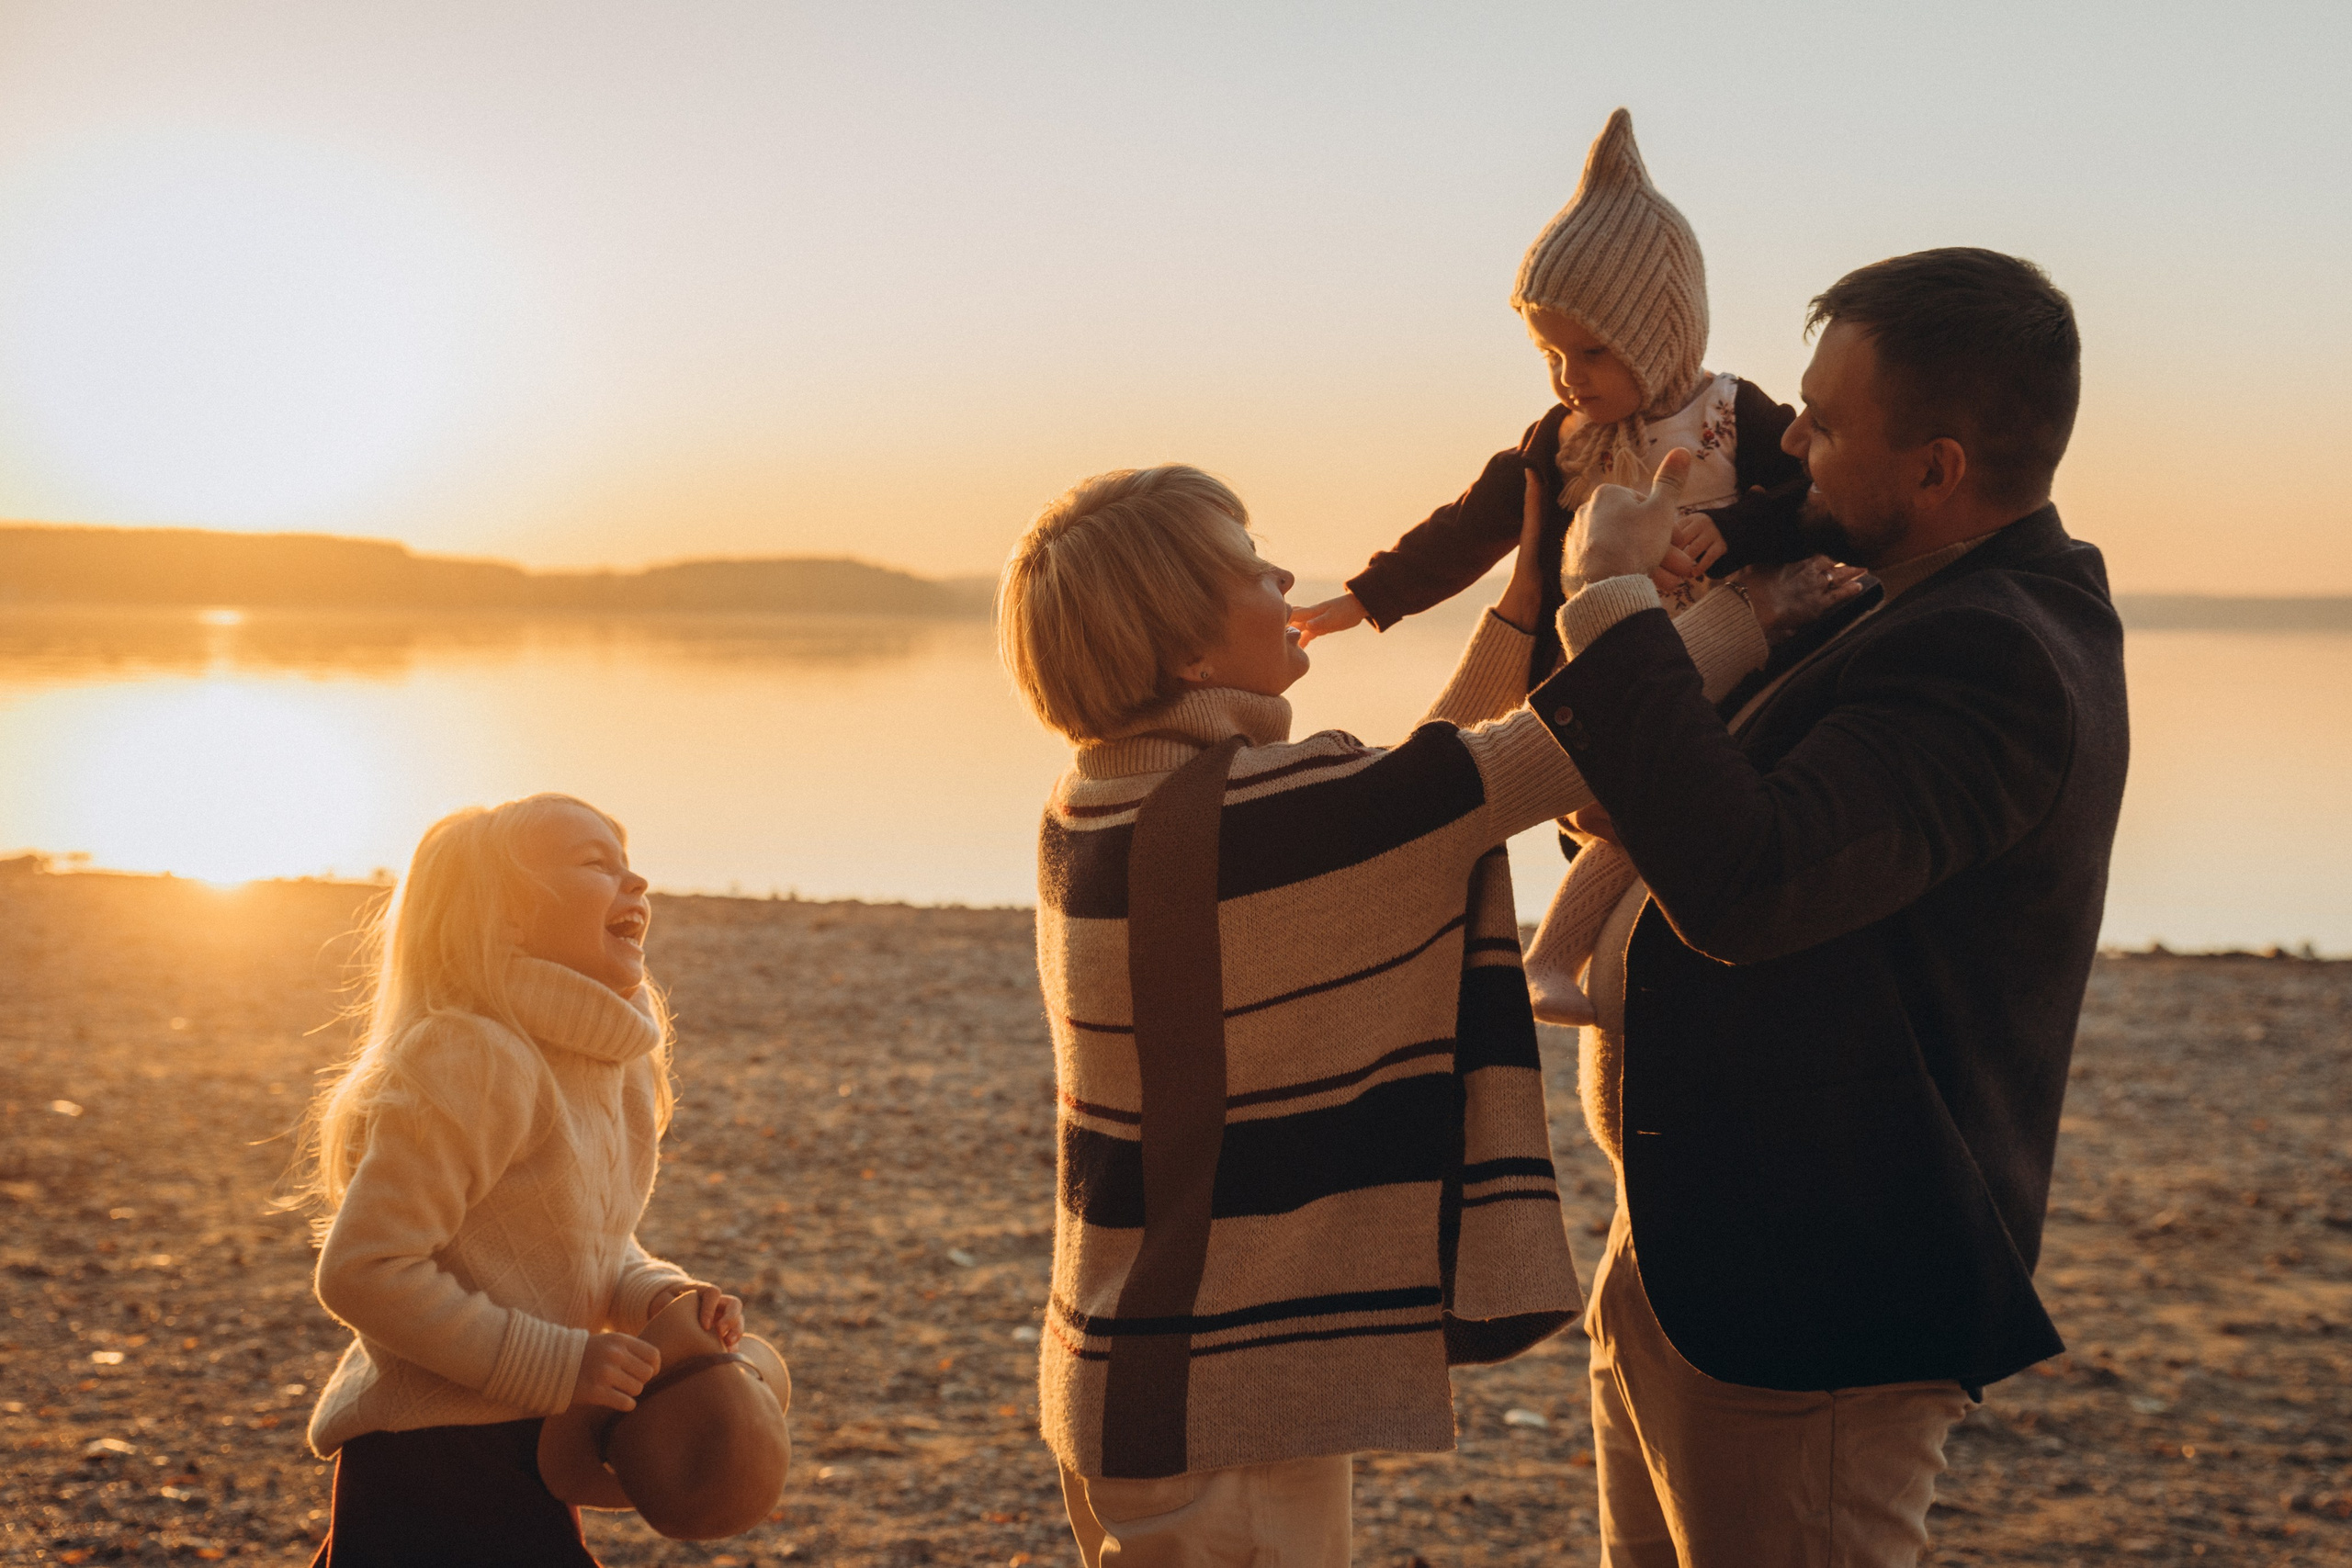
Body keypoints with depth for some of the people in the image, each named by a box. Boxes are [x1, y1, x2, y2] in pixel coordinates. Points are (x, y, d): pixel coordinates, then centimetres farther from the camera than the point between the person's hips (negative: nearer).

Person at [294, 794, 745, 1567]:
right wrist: (559, 1365, -22)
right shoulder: (471, 1063, -21)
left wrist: (663, 1298, -3)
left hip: (516, 1459, 9)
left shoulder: (612, 1064, 8)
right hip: (429, 1466, -9)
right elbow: (363, 1271, -24)